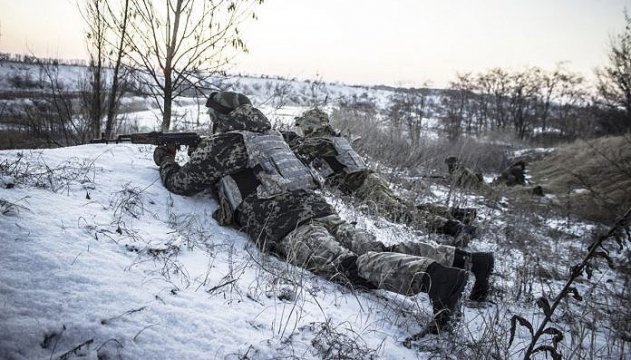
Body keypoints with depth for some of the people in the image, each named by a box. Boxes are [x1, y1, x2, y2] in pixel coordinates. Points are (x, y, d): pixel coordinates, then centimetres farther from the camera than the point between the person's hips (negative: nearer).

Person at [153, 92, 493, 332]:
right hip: (317, 206, 8)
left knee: (347, 264, -26)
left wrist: (165, 159, 36)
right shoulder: (267, 132, 31)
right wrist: (197, 151, 55)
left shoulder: (220, 142, 9)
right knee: (379, 250, -1)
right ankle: (465, 258, -12)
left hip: (282, 224, -8)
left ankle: (433, 276, -48)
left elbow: (182, 182, 15)